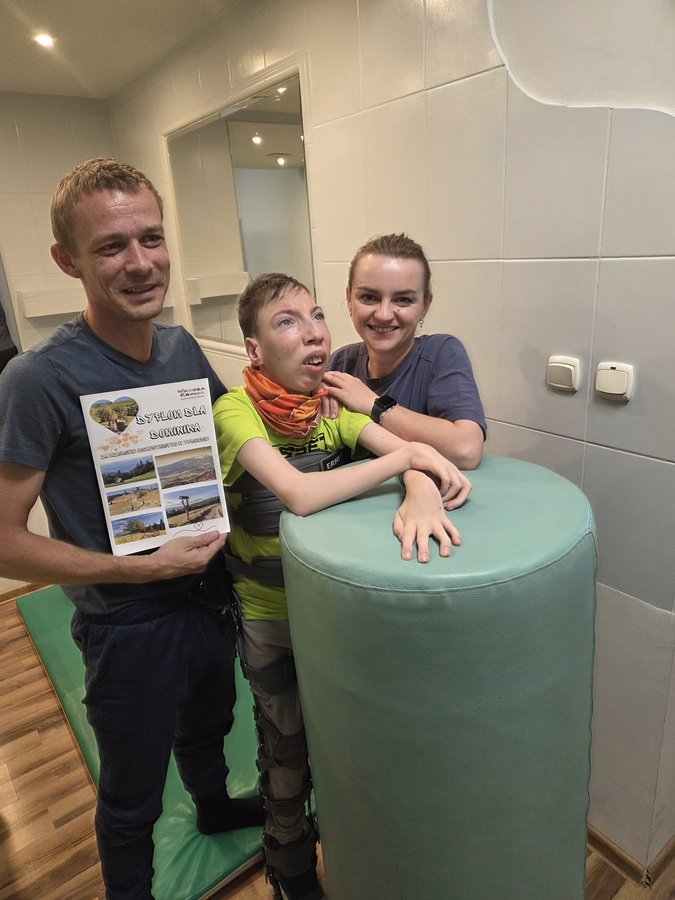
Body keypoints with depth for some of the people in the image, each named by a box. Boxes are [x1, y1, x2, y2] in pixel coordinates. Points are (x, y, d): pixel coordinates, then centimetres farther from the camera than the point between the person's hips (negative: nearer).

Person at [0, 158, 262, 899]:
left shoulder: (183, 348, -5)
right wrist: (145, 567, -24)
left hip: (209, 596, 6)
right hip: (128, 628, -5)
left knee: (207, 727, 33)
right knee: (132, 798, 21)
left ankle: (215, 807, 65)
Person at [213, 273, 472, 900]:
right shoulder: (236, 410, -24)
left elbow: (406, 450, -20)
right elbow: (299, 493, -38)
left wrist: (420, 490, -42)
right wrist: (407, 457, -35)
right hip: (269, 614, -4)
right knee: (287, 747, 18)